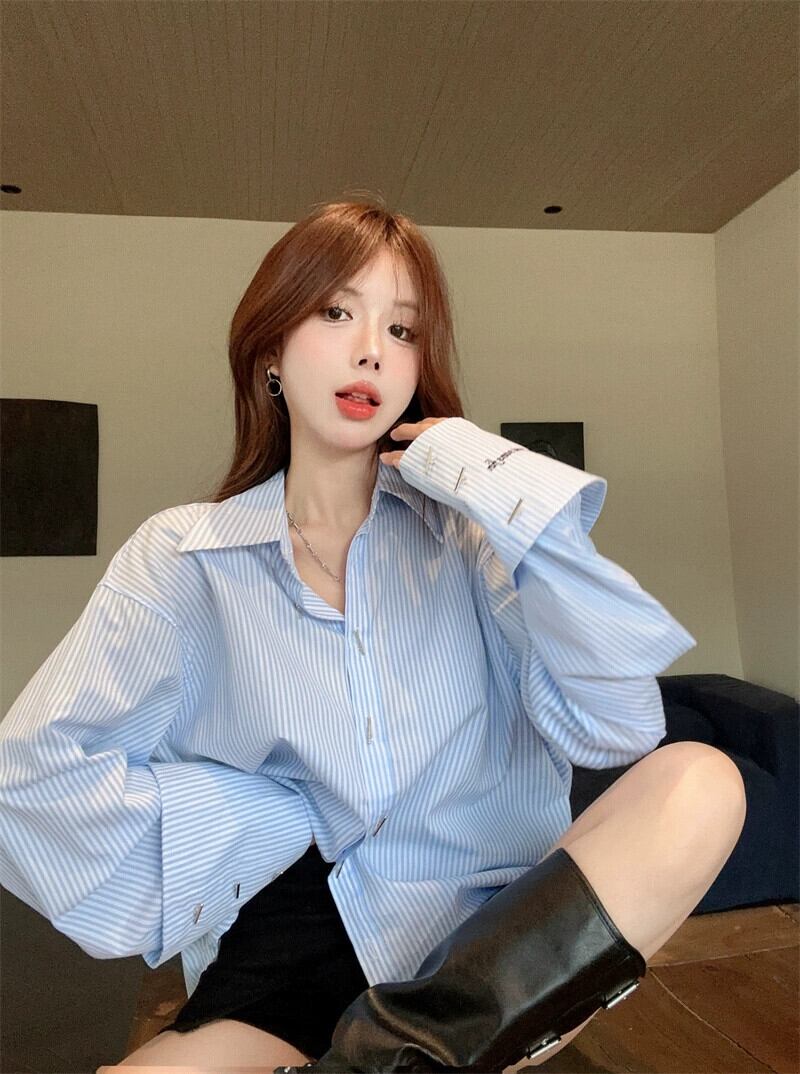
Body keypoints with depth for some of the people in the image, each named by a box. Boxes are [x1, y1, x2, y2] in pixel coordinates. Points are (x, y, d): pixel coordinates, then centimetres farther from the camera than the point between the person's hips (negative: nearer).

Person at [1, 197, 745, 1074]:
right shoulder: (183, 558, -2)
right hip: (288, 945, -2)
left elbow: (616, 729, -11)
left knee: (699, 781, -21)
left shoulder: (462, 531, 0)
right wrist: (274, 828, -8)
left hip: (482, 936, 3)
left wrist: (510, 500, -15)